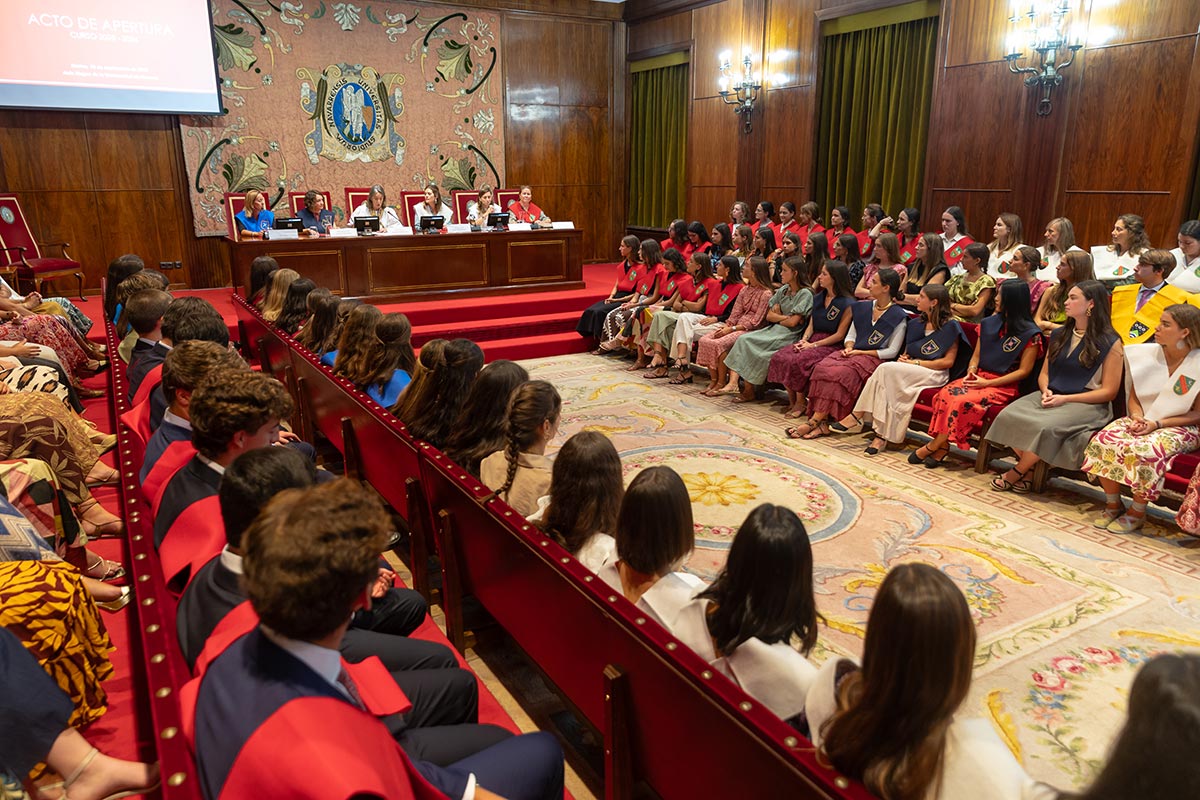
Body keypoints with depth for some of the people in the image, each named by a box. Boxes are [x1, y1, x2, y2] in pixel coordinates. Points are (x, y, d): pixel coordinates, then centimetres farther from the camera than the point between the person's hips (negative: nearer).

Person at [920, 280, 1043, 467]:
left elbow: (1024, 371, -7)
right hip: (979, 378, 5)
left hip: (1005, 385, -5)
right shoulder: (989, 323, 13)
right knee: (946, 393, -27)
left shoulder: (1030, 334, -5)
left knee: (965, 401, -32)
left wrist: (988, 383, -15)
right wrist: (971, 372, -4)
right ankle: (942, 446, -25)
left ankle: (933, 447, -21)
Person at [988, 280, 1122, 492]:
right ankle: (1030, 469, -15)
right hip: (1052, 396, 6)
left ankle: (1015, 474, -14)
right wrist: (1046, 391, -4)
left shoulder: (1110, 342, -3)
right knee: (1008, 415, -25)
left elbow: (1108, 391, -6)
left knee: (1046, 426, -36)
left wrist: (1065, 399, -14)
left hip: (1086, 403, -6)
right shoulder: (1059, 335, 15)